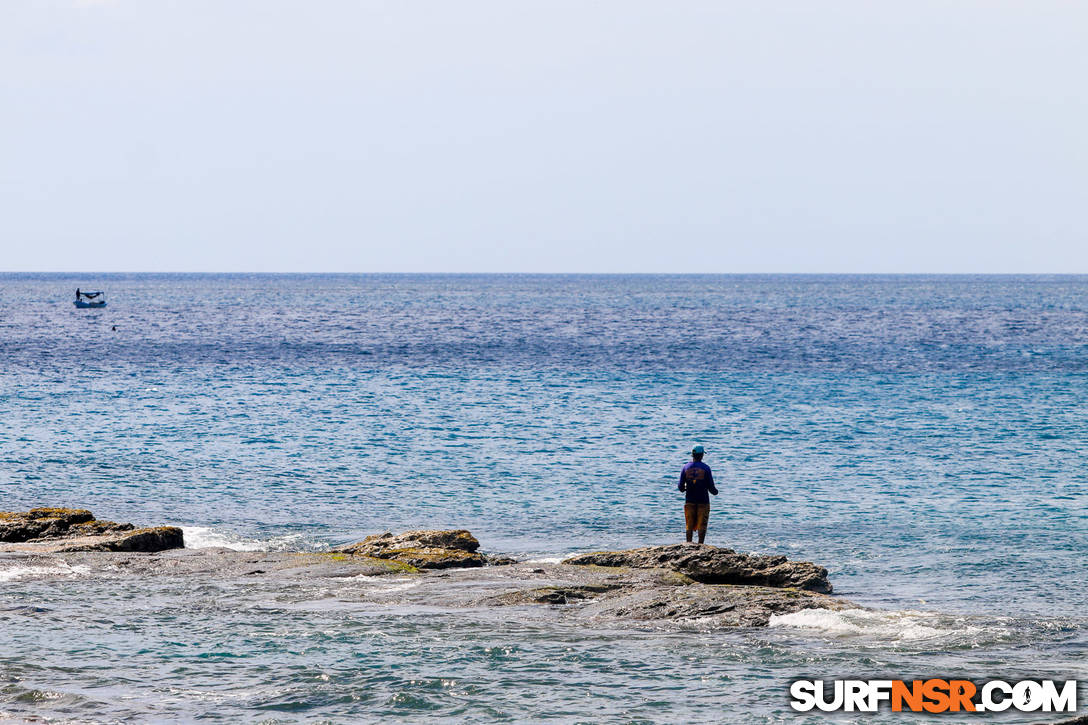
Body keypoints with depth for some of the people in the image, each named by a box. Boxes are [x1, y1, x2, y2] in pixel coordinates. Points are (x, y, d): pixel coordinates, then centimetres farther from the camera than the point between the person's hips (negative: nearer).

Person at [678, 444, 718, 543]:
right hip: (703, 501, -2)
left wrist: (683, 488, 20)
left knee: (689, 526, 11)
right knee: (702, 526, 1)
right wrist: (715, 491, 15)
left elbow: (680, 486, -3)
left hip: (689, 501, 2)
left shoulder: (686, 468, -1)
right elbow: (711, 487, -7)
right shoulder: (706, 468, -7)